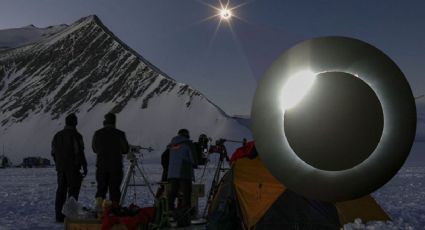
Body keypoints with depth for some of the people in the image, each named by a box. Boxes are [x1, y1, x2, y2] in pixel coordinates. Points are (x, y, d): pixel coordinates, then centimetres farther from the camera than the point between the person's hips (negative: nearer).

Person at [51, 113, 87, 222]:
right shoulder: (76, 135, -11)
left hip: (60, 168, 6)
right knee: (73, 190, -1)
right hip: (73, 168, -6)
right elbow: (80, 152, -15)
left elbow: (53, 153, 14)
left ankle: (59, 215, 12)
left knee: (61, 190, 10)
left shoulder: (57, 135, 11)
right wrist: (84, 167, -9)